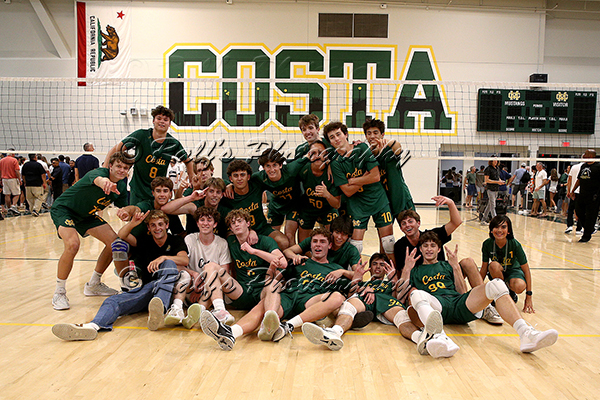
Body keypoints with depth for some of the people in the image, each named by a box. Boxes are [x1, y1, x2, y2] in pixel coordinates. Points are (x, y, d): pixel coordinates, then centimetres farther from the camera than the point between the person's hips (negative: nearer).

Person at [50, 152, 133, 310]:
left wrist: (124, 214, -24)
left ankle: (93, 285, 17)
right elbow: (97, 179, -55)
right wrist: (104, 182, -81)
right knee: (72, 244, -31)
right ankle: (59, 293, -11)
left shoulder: (121, 186, -6)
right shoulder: (100, 172, -29)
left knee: (114, 242, -3)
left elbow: (123, 208, 2)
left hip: (87, 215, 8)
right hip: (63, 209, -7)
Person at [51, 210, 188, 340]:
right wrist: (132, 223, -15)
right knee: (114, 301, -21)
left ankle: (159, 309, -53)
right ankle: (93, 326, -52)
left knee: (169, 263, -33)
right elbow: (122, 235, 4)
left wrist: (163, 258, -25)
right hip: (146, 287, 4)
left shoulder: (175, 241, 11)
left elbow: (185, 260, -9)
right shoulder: (145, 242, 19)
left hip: (168, 288, -4)